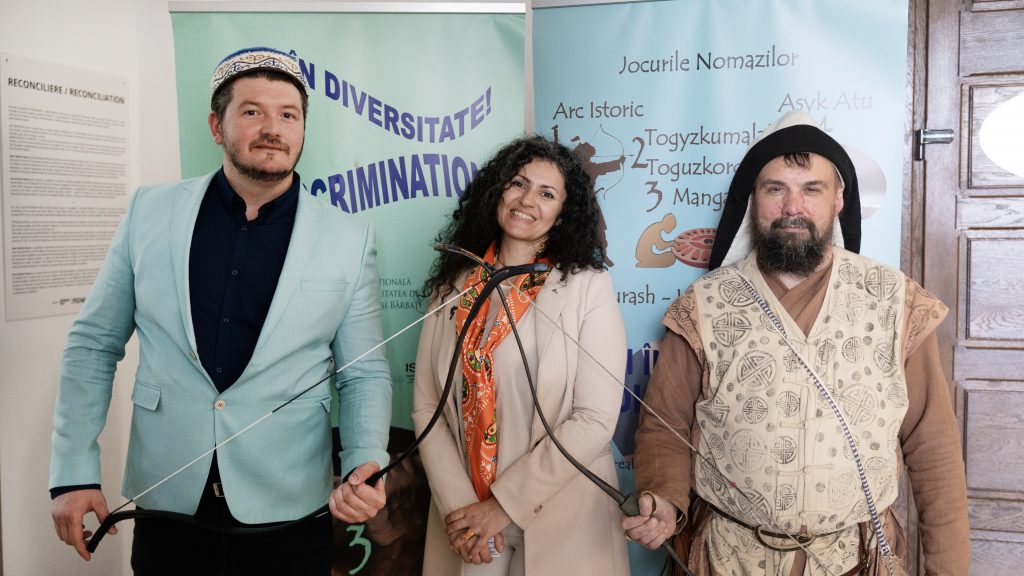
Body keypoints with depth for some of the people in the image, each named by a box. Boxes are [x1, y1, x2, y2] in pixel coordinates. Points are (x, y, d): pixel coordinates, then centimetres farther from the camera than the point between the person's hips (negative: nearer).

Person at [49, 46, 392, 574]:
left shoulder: (350, 241, -5)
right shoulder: (150, 213, -1)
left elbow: (364, 374, 0)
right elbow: (94, 343, 5)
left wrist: (364, 467, -16)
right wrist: (74, 471, 1)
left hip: (288, 513, -1)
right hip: (165, 503, 1)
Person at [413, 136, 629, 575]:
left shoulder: (588, 286, -8)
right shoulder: (454, 286, 2)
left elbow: (595, 420, -13)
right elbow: (426, 408, 0)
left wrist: (504, 503, -14)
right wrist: (459, 506, -11)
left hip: (559, 525, -2)